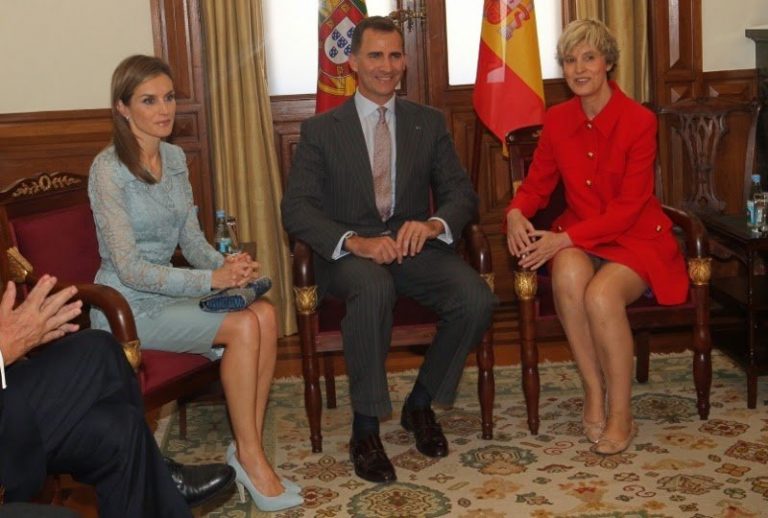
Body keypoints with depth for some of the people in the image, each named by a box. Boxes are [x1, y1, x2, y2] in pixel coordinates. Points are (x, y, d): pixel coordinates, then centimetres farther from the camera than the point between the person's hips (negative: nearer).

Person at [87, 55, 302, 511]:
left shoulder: (175, 158, 7)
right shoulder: (109, 169, -16)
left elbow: (192, 240, 10)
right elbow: (130, 269, -21)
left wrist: (227, 264, -12)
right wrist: (212, 279, -27)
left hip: (167, 289, 7)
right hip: (128, 306, -7)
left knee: (265, 314, -18)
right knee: (243, 326, -25)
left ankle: (248, 450, -12)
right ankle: (251, 459, -12)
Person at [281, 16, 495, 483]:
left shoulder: (429, 123, 13)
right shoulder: (320, 130, 5)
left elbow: (462, 193, 6)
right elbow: (297, 210, -5)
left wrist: (435, 224, -19)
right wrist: (354, 241, -24)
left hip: (415, 244, 3)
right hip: (349, 253, -3)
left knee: (477, 301, -25)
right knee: (374, 289, -38)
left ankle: (421, 404, 1)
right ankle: (366, 427, -22)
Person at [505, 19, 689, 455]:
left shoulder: (639, 121, -12)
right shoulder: (558, 120, 3)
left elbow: (629, 208, -16)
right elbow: (537, 183, 10)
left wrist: (565, 237, -25)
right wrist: (517, 213, -13)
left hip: (636, 238, -3)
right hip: (578, 240, 4)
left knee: (602, 293, -34)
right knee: (568, 273, -33)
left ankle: (621, 415, -14)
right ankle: (594, 393, -17)